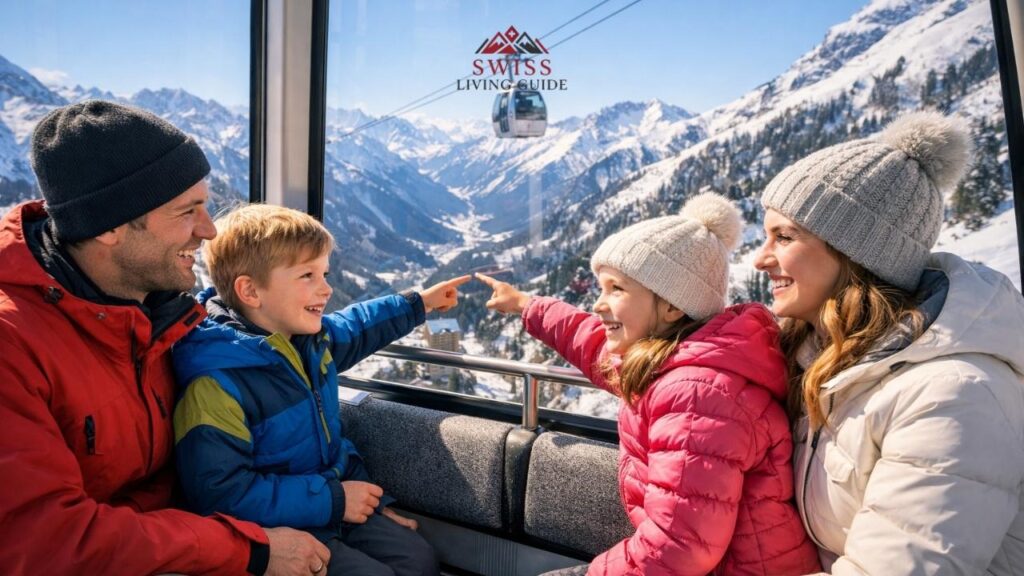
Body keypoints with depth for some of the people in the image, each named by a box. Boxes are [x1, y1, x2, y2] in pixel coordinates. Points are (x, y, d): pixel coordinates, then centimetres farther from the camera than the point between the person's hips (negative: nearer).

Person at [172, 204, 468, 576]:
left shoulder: (310, 337, -1)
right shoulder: (217, 385, -27)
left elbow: (355, 329, 23)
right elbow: (222, 494, -29)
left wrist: (419, 303, 29)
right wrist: (331, 499, -25)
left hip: (340, 498, 8)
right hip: (280, 530, -7)